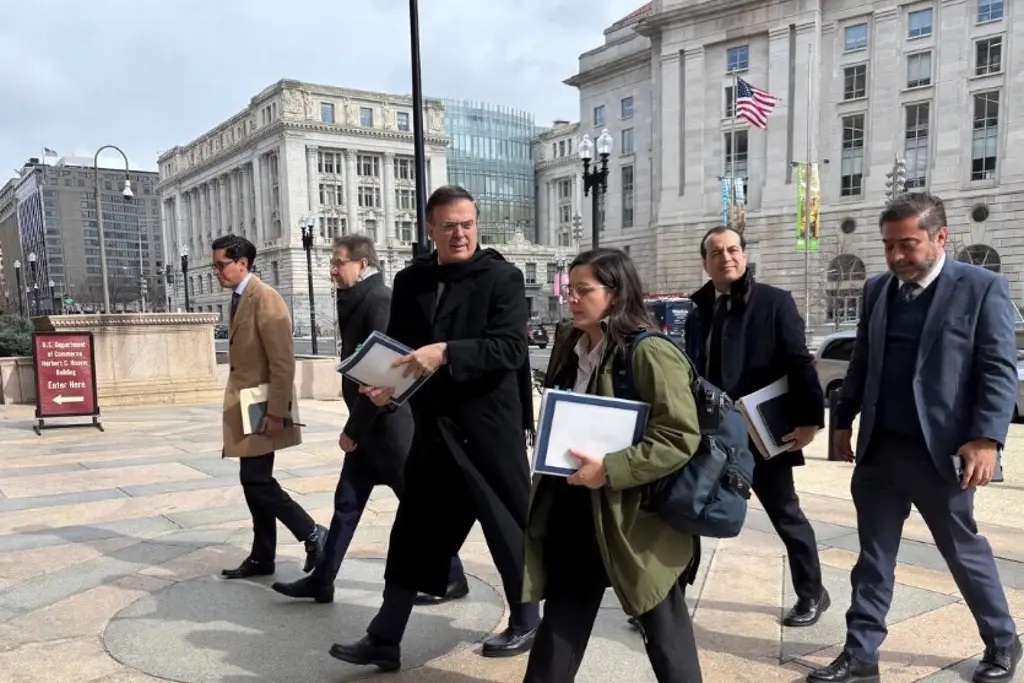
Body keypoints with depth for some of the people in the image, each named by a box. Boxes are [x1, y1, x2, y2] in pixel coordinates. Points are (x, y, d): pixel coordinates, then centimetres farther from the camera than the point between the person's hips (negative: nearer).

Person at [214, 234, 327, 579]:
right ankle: (262, 557, 22)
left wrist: (276, 413, -22)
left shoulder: (265, 298, -16)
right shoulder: (239, 299, 13)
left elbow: (283, 362, -21)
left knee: (256, 481, -8)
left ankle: (313, 535, 5)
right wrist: (235, 406, 17)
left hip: (262, 409, -9)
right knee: (254, 482, 13)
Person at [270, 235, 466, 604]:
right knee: (346, 502, 14)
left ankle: (452, 578, 18)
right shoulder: (359, 300, 11)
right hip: (370, 426, 9)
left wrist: (353, 429, -15)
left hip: (390, 424, -9)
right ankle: (321, 581, 24)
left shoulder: (380, 301, -18)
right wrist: (356, 427, 12)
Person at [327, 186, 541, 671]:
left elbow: (511, 349, -18)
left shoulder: (502, 277, -7)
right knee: (414, 533, 9)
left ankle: (527, 622, 31)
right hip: (432, 428, 4)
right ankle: (384, 639, 20)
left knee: (507, 525, 10)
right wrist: (384, 384, -6)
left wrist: (446, 353, -28)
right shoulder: (410, 281, 7)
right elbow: (394, 346, 13)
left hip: (488, 427, -4)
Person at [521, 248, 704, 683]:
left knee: (664, 631, 11)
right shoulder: (570, 350, 8)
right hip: (572, 514, 7)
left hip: (632, 519, -7)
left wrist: (610, 470, -24)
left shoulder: (650, 353, -16)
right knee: (560, 629, 17)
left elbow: (681, 438, -21)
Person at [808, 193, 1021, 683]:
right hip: (877, 449, 5)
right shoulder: (877, 290, 9)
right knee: (874, 557, 10)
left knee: (964, 550, 13)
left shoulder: (982, 288, -6)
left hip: (940, 450, -4)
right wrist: (843, 421, 14)